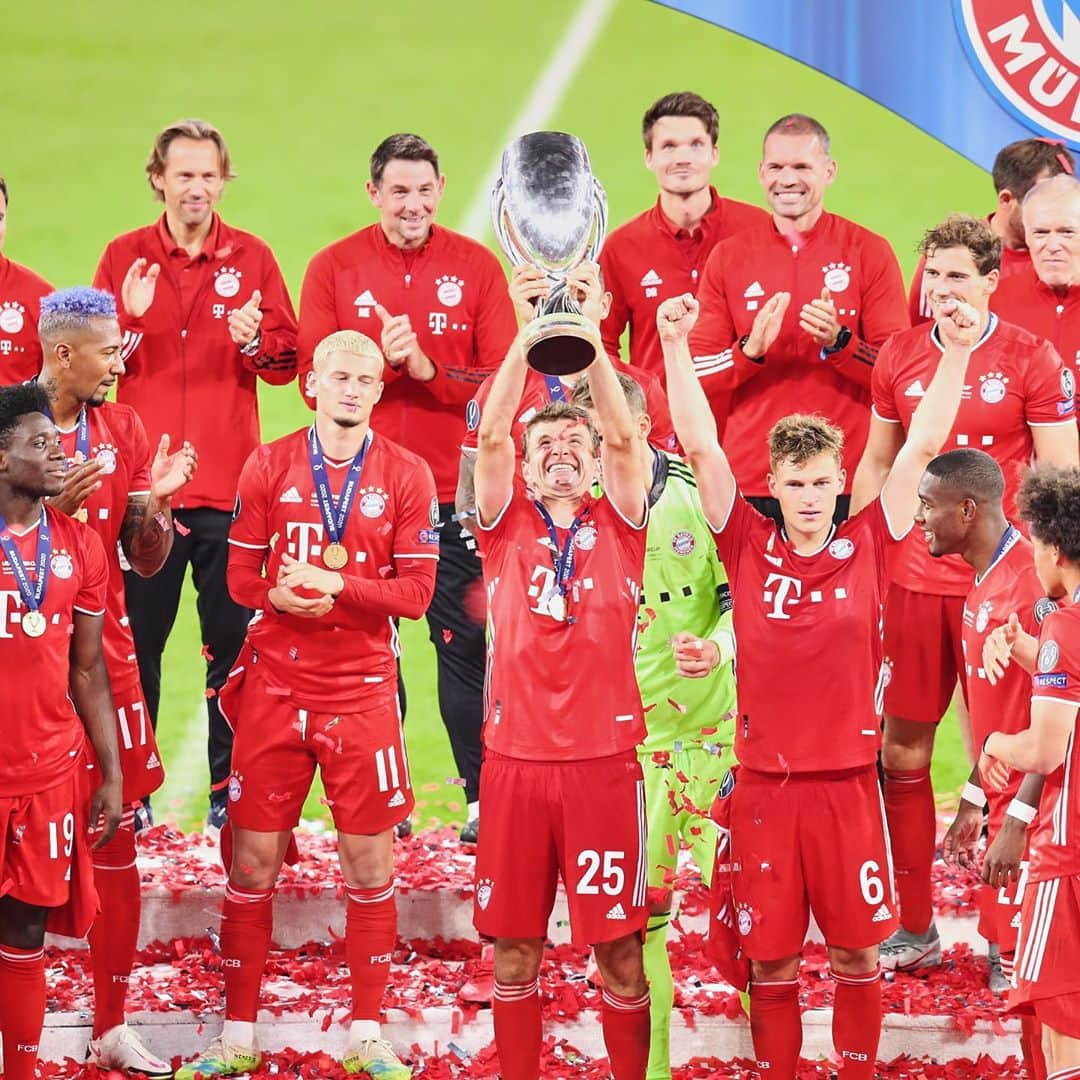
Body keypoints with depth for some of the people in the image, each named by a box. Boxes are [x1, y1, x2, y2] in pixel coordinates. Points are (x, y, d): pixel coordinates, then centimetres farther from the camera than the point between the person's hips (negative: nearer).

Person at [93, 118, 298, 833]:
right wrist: (132, 320, -15)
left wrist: (254, 341, -17)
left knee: (233, 641, 0)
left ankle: (232, 789, 7)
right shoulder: (125, 258, 6)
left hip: (230, 486, 0)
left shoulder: (252, 258, 6)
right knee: (137, 642, 1)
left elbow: (288, 362, 4)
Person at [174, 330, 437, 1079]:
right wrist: (284, 596, -19)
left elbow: (416, 593, -5)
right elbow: (242, 577, 2)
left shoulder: (406, 476, -1)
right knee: (253, 859, 3)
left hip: (363, 693, -1)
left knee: (371, 861, 3)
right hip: (275, 686, 1)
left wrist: (335, 584, -19)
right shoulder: (269, 468, 3)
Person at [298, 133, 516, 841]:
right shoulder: (334, 269, 3)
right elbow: (316, 377, -2)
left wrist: (427, 366, -17)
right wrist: (380, 358, -19)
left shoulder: (477, 267, 3)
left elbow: (503, 378, -3)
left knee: (467, 644, -1)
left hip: (454, 492, -1)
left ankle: (485, 796, 4)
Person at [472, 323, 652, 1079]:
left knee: (619, 947, 1)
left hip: (605, 760, -1)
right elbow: (490, 434, -6)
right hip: (515, 759, 1)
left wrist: (590, 340, -14)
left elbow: (624, 436, -7)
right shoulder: (507, 527, 8)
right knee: (514, 947, 5)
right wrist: (530, 338, -13)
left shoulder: (617, 527, 7)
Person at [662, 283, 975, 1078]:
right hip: (764, 783, 0)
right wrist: (677, 345, -13)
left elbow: (923, 446, -3)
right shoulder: (749, 549, -1)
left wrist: (957, 352, -11)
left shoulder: (867, 549, 0)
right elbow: (702, 447, -5)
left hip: (847, 781, 0)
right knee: (771, 957, 6)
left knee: (857, 951, 7)